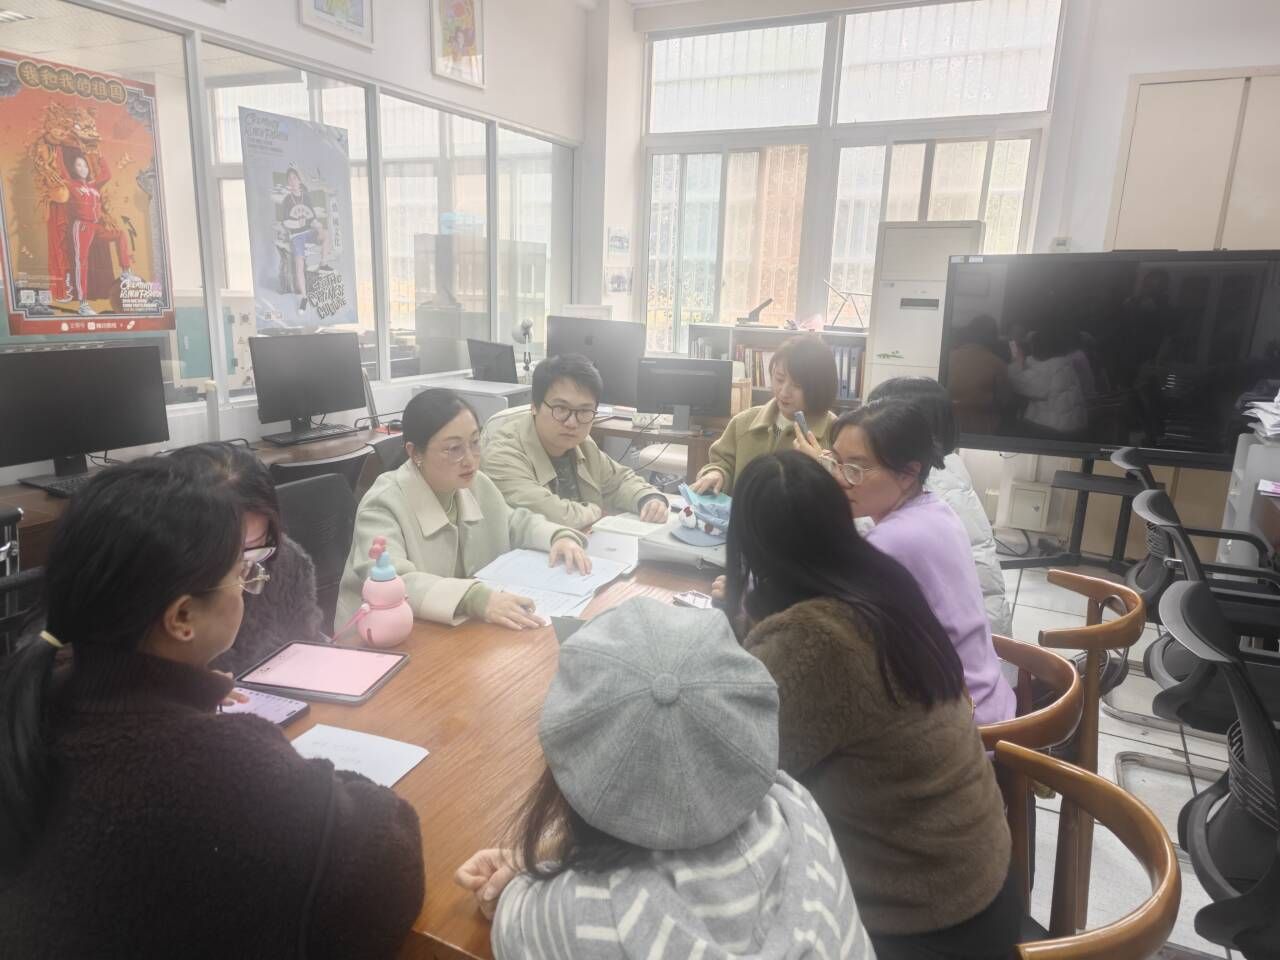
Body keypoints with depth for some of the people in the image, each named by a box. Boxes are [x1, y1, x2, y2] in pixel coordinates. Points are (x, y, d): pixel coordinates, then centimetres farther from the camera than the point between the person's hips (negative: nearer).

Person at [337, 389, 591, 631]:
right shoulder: (383, 504, -19)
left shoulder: (478, 485, 0)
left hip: (462, 629, 6)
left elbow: (516, 524, 17)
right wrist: (476, 599, -43)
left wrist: (561, 537, -2)